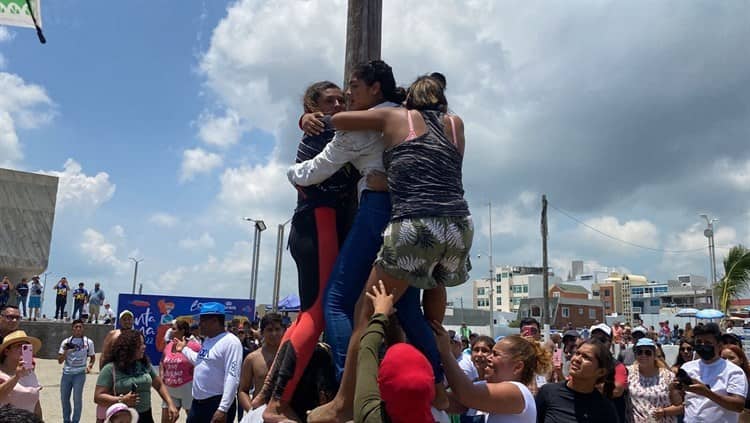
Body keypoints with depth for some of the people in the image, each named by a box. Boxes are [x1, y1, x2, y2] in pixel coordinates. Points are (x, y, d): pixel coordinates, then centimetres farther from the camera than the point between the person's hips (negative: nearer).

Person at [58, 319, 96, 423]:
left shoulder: (88, 342, -1)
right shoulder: (66, 342, 1)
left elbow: (92, 357, 10)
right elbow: (60, 361, 2)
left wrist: (89, 366, -9)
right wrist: (65, 352, -16)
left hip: (80, 374, -3)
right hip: (66, 373, 3)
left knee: (77, 399, -5)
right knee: (64, 398, 11)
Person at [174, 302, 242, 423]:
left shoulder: (230, 342, -18)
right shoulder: (207, 339, 12)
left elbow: (232, 378, -25)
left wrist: (223, 409, -29)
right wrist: (184, 349, 30)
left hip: (217, 404, -9)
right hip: (198, 402, 9)